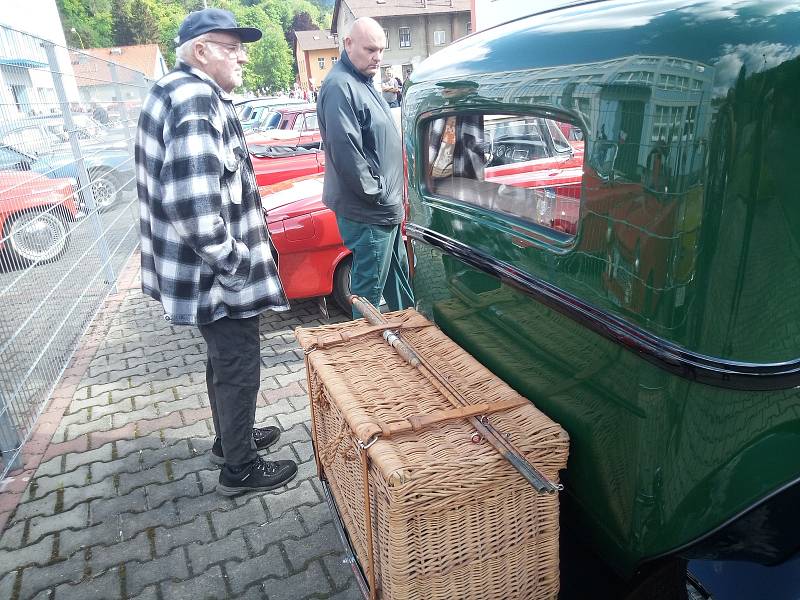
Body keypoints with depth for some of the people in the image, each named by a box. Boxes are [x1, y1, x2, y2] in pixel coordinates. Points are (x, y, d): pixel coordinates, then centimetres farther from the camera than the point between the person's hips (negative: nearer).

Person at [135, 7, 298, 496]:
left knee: (225, 361, 22)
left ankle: (231, 438, 41)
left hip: (209, 270, 11)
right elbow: (192, 200, -30)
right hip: (218, 274, -10)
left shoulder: (190, 95, 16)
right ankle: (239, 469, 21)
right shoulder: (194, 99, -19)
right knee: (239, 368, 3)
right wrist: (231, 262, -22)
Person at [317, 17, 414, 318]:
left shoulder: (362, 82, 15)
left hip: (385, 209, 11)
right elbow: (346, 153, -26)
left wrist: (391, 197, 17)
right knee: (369, 288, 2)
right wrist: (381, 195, -18)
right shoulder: (340, 87, -18)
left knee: (398, 274, 22)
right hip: (367, 213, -11)